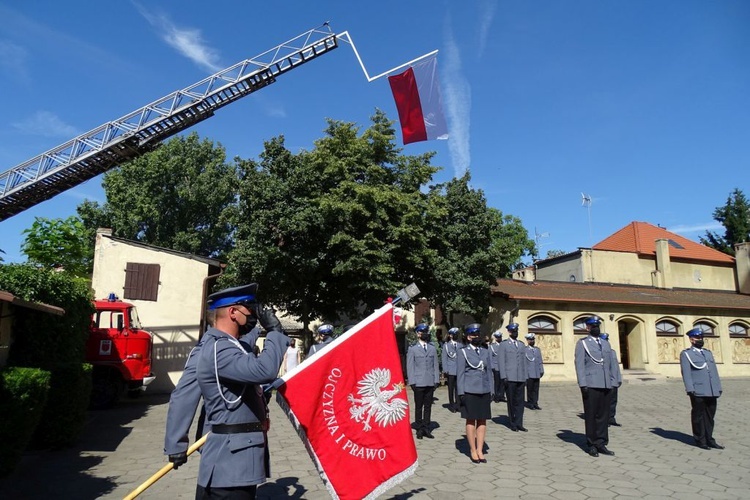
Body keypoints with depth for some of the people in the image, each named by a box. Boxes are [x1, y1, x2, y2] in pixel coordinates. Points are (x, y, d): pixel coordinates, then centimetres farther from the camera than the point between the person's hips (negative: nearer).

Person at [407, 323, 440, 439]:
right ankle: (419, 429, 15)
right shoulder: (412, 349, 2)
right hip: (419, 383, -3)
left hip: (430, 383, 3)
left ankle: (426, 428, 17)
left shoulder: (433, 349, 12)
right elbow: (410, 367, 0)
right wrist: (412, 382, -5)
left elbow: (436, 365, 11)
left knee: (428, 406, 8)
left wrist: (436, 380, 4)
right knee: (419, 407, 5)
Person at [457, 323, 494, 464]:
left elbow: (489, 372, 12)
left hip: (484, 392, 4)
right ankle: (473, 451, 14)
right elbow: (460, 374, -3)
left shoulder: (485, 352, 11)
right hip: (469, 392, -4)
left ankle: (480, 450, 16)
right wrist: (461, 393, -8)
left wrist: (491, 391, 8)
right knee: (471, 421, 3)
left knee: (482, 421, 7)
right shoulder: (463, 352, -1)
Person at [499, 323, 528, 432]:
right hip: (510, 377, -3)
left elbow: (524, 361, 14)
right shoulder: (504, 345, 3)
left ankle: (519, 424, 9)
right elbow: (502, 361, -2)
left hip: (521, 378, 4)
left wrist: (526, 376, 9)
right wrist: (504, 377, -9)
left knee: (520, 401, 4)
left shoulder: (522, 345, 15)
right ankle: (513, 424, 13)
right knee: (511, 401, 4)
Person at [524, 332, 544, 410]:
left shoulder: (538, 349, 15)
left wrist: (541, 371, 10)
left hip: (537, 374, 5)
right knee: (529, 389, 2)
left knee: (536, 389, 5)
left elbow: (540, 361, 16)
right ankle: (530, 403, 11)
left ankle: (535, 403, 11)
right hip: (529, 374, -5)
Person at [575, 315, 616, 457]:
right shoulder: (582, 343, 2)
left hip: (606, 386, 5)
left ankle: (601, 443, 15)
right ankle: (591, 445, 10)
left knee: (604, 415, 6)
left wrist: (611, 382, 11)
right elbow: (579, 365, -4)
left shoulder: (606, 343, 17)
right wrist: (583, 385, -12)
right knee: (591, 416, 1)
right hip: (591, 386, -5)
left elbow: (610, 364, 18)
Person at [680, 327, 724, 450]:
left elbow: (714, 371, 17)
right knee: (698, 416, 2)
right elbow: (686, 373, -7)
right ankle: (700, 440, 10)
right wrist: (690, 389, -15)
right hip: (698, 392, -6)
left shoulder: (708, 353, 19)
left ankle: (709, 439, 19)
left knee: (710, 416, 10)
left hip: (712, 392, 6)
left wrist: (718, 388, 9)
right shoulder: (686, 354, 0)